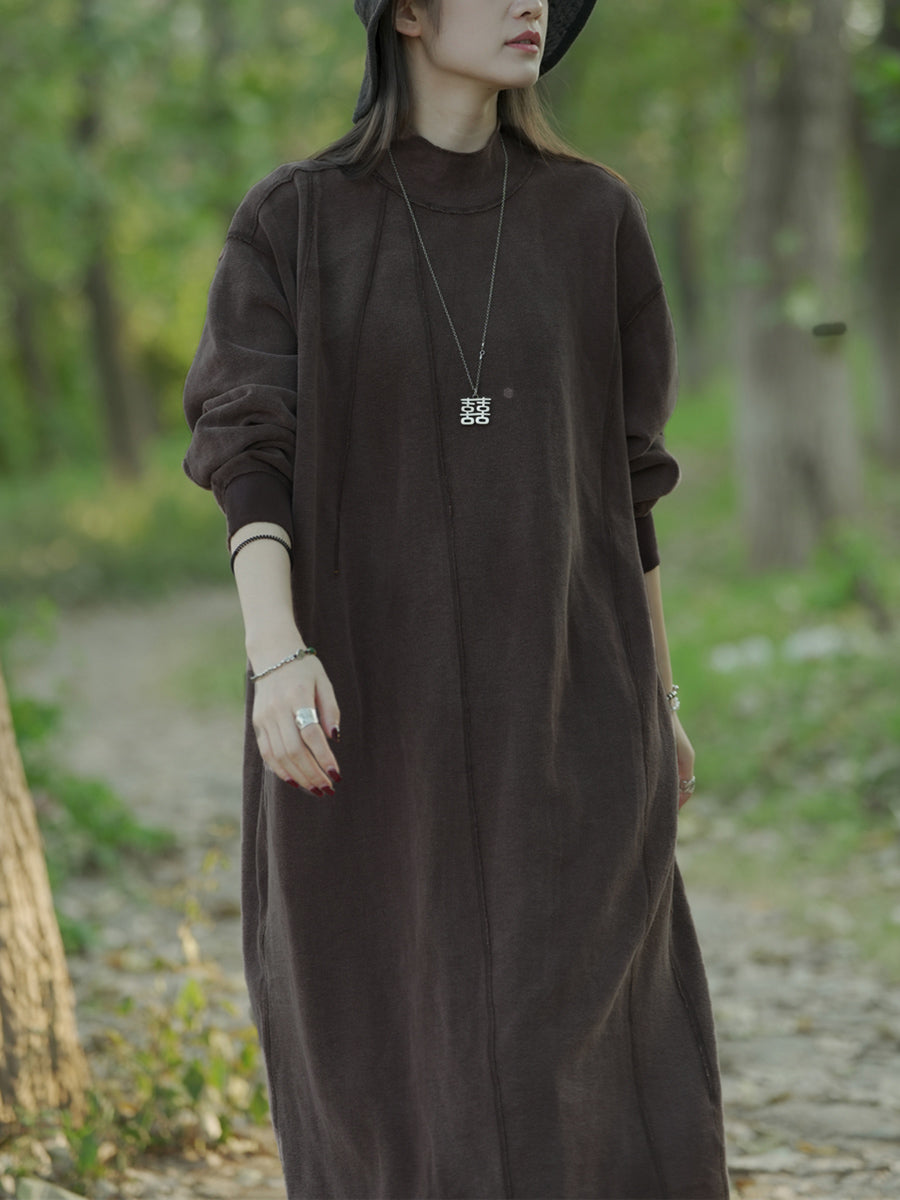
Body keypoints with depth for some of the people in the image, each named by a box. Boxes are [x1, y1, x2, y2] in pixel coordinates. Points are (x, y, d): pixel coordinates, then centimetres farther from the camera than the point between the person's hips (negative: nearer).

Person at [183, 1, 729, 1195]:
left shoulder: (592, 216, 6)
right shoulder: (290, 225, 0)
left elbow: (621, 467, 12)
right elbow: (251, 458, -9)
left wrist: (659, 701, 14)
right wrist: (275, 649, -27)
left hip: (556, 701, 1)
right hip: (373, 697, -1)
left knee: (586, 1098, -6)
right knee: (390, 1075, 5)